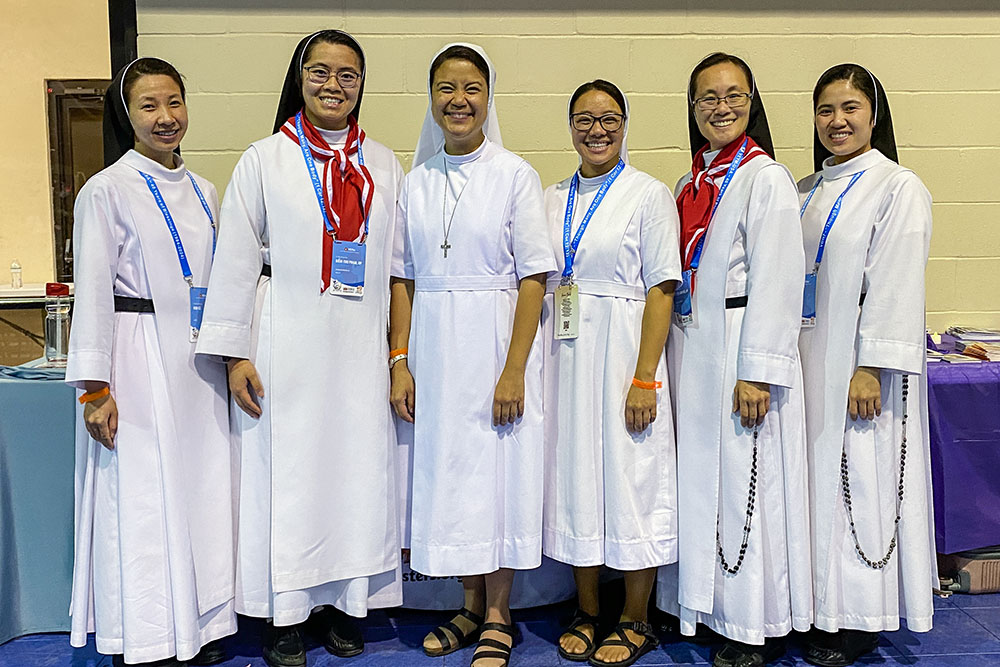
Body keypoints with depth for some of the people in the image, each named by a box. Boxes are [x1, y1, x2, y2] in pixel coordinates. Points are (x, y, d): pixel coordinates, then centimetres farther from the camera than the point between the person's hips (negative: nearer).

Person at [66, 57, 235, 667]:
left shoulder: (202, 192, 13)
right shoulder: (107, 190, -5)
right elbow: (93, 292, -9)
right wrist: (94, 387, -13)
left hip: (199, 360, 6)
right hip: (139, 361, -6)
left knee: (203, 492, 10)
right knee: (143, 497, -1)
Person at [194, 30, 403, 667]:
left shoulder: (384, 165, 11)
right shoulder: (264, 160, 3)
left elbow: (399, 262, 11)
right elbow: (236, 261, 0)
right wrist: (235, 354, -5)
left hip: (361, 347, 3)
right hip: (287, 345, -2)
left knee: (360, 467, 6)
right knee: (287, 470, 2)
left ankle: (345, 603, 22)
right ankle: (284, 616, 17)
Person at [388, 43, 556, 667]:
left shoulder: (515, 175, -4)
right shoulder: (416, 182, 8)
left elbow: (532, 279, -8)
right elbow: (403, 277, 9)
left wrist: (514, 370, -14)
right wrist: (400, 361, 1)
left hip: (497, 339, -4)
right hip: (434, 343, 4)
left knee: (498, 468, 2)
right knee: (445, 468, 10)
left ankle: (499, 617, 21)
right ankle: (473, 606, 29)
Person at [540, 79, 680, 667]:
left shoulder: (650, 194, -2)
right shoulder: (553, 199, 12)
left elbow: (661, 290, -8)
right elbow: (538, 284, 12)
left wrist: (644, 379, -15)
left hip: (622, 352, -4)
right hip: (564, 357, 5)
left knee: (631, 479, 2)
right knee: (575, 476, 10)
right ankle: (587, 613, 27)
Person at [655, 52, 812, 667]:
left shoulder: (766, 178, -8)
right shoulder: (690, 185, 14)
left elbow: (776, 281, -14)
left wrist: (757, 372, -18)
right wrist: (672, 351, 11)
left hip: (741, 349, -7)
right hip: (690, 348, 7)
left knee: (744, 482, 0)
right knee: (696, 477, 13)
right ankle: (698, 605, 28)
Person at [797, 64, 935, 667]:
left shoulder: (899, 188, -6)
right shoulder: (806, 192, 13)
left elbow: (896, 288, -13)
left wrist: (871, 369, -19)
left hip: (858, 367, -6)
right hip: (807, 361, 6)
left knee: (859, 479, 1)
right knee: (816, 477, 11)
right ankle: (818, 607, 24)